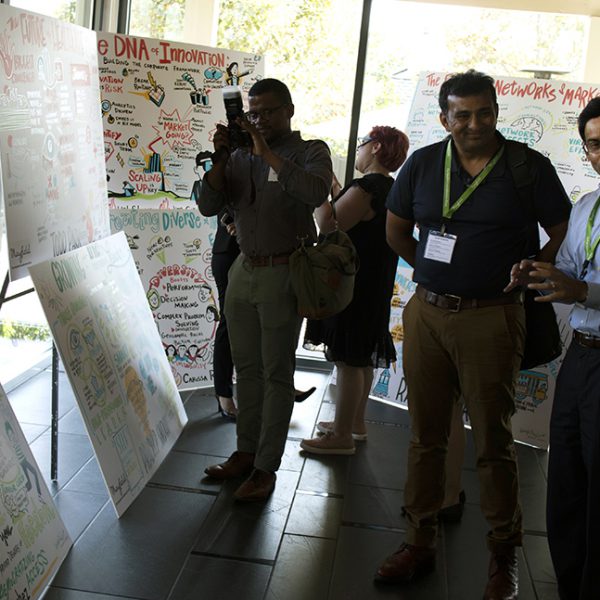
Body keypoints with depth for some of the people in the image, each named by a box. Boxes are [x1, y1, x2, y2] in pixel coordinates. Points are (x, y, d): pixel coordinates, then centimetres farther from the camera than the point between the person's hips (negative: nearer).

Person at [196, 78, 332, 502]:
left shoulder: (310, 152, -4)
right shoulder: (241, 156, 9)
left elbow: (316, 193, -25)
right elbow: (208, 206, 2)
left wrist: (266, 151, -22)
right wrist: (220, 159, -12)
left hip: (283, 274, -5)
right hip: (243, 270, 6)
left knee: (277, 372, 1)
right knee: (247, 366, 13)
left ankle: (266, 466, 9)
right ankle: (246, 451, 25)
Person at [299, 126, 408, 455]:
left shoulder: (367, 186, -19)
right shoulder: (389, 188, 13)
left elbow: (329, 224, -22)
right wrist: (332, 185, 19)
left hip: (352, 286, -10)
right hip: (373, 285, 10)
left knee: (348, 360, -4)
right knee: (361, 358, 18)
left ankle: (342, 436, 5)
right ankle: (355, 422, 32)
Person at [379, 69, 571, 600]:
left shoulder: (528, 167, -3)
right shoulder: (423, 163, 5)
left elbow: (564, 235, 5)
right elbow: (396, 229, 17)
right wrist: (434, 273, 9)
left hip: (490, 320, -3)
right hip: (426, 313, 4)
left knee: (493, 442, 4)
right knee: (425, 437, 12)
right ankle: (420, 544, 26)